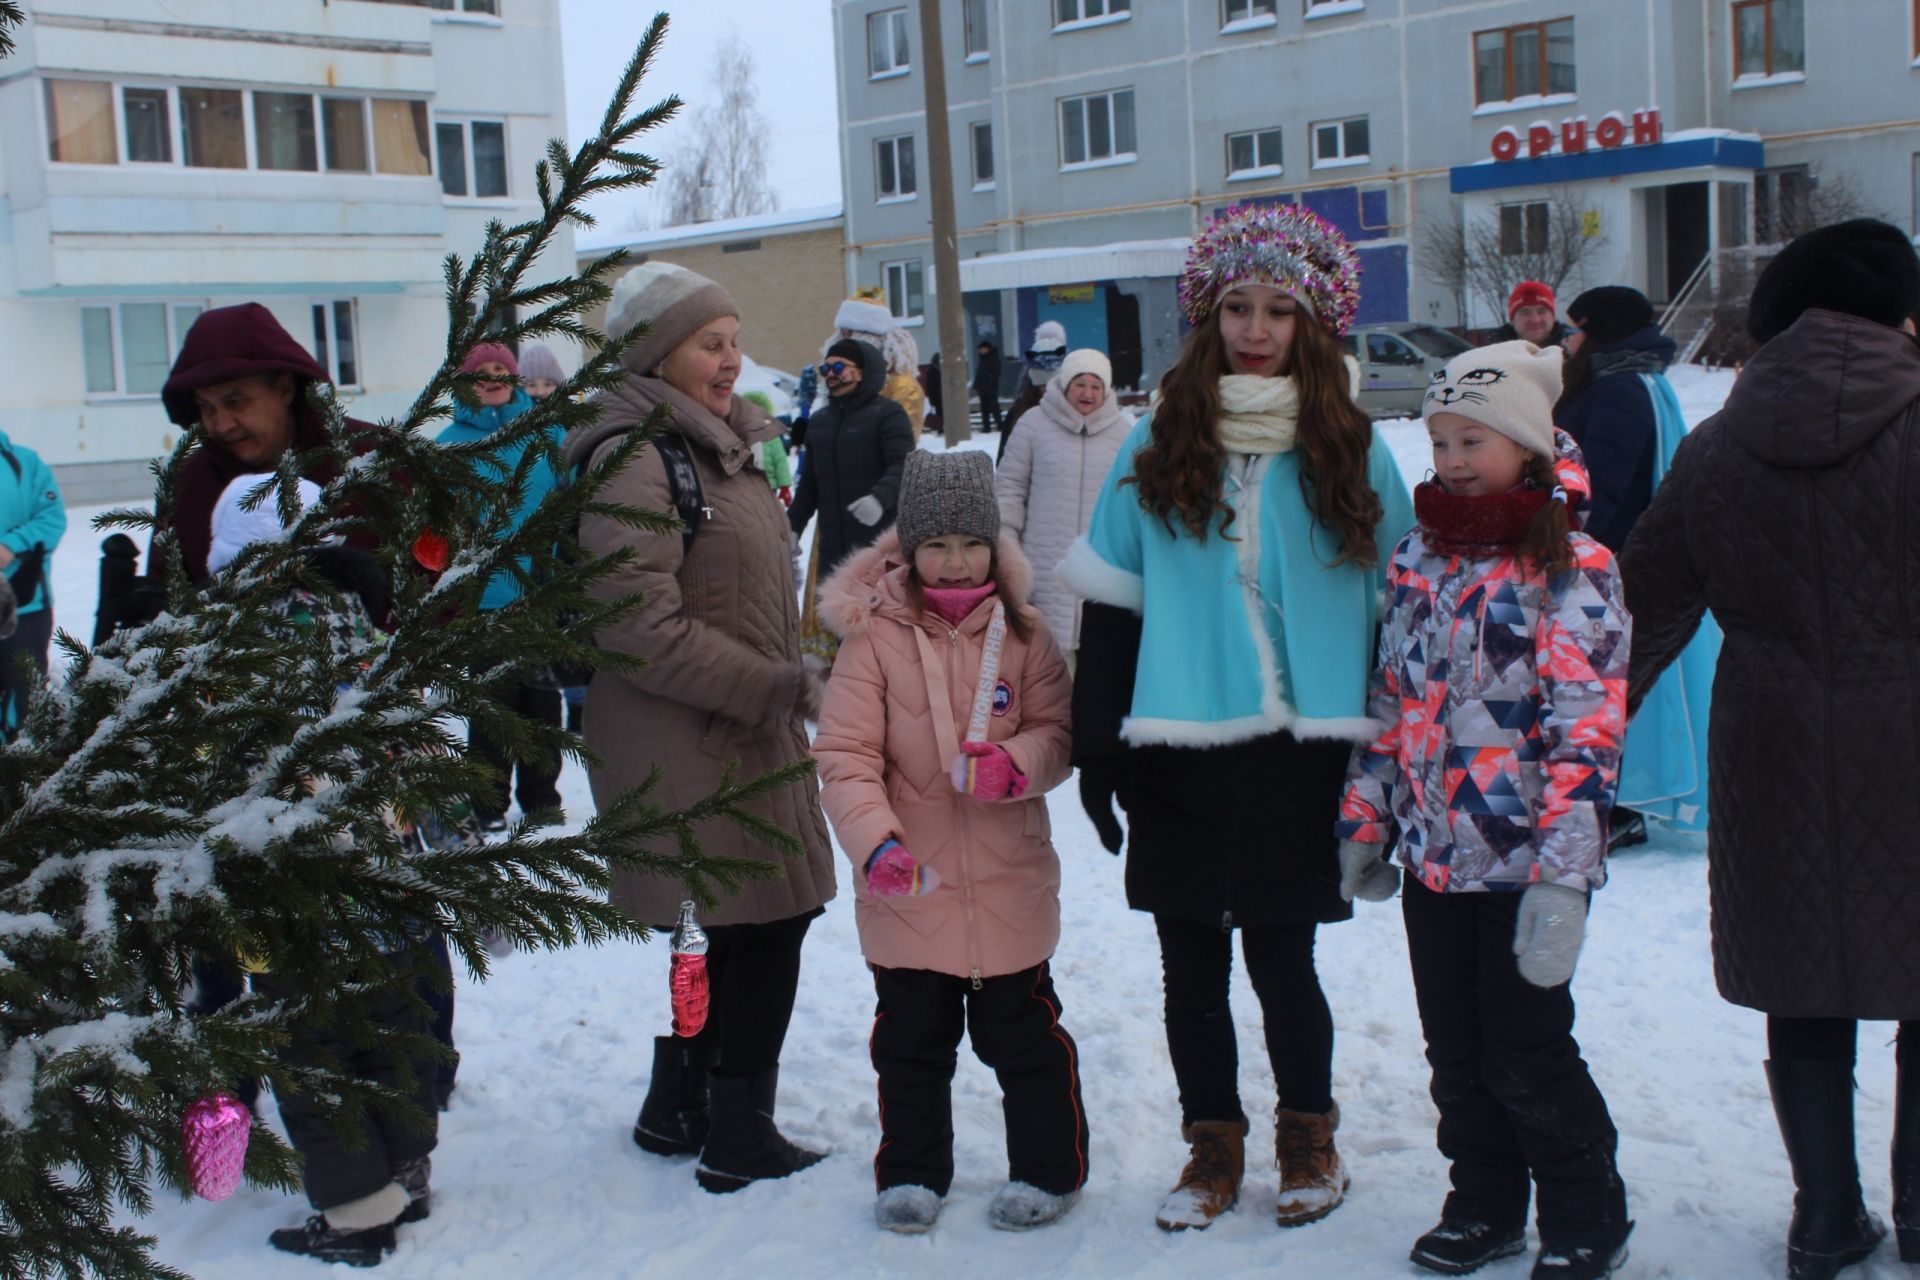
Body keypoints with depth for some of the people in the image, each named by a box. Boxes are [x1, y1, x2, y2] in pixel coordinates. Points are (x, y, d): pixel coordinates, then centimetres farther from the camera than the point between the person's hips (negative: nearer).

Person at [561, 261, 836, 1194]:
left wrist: (787, 683, 15)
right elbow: (640, 625, -22)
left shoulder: (720, 445, 16)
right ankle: (737, 1138, 11)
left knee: (751, 929, 16)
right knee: (762, 926, -3)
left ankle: (678, 1112, 31)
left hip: (745, 732, 10)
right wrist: (773, 687, -19)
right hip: (684, 745, -10)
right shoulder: (635, 460, -16)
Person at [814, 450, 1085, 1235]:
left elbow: (1058, 731, 2)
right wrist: (873, 840, -23)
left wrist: (1018, 763, -20)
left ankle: (1048, 1168, 29)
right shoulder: (874, 635, -8)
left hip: (1009, 883, 1)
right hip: (908, 883, 0)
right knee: (911, 1038, 14)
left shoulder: (1021, 632, -1)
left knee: (1021, 1034, 12)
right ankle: (912, 1172, 31)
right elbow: (844, 756, -10)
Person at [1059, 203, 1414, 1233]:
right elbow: (1108, 604, 5)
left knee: (1280, 953, 6)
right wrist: (1097, 747, 1)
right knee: (1192, 962, 9)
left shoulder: (1353, 453, 3)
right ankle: (1213, 1142, 26)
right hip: (1182, 756, 1)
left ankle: (1308, 1134, 28)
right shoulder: (1157, 447, 4)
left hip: (1302, 754, -1)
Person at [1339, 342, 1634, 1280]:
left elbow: (1584, 729, -16)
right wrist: (1363, 820, 13)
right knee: (1456, 1054, 16)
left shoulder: (1573, 568, -11)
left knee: (1526, 1057, 3)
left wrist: (1563, 874, -22)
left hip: (1523, 860, -6)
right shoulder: (1416, 558, 8)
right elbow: (1387, 699, 14)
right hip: (1432, 853, 6)